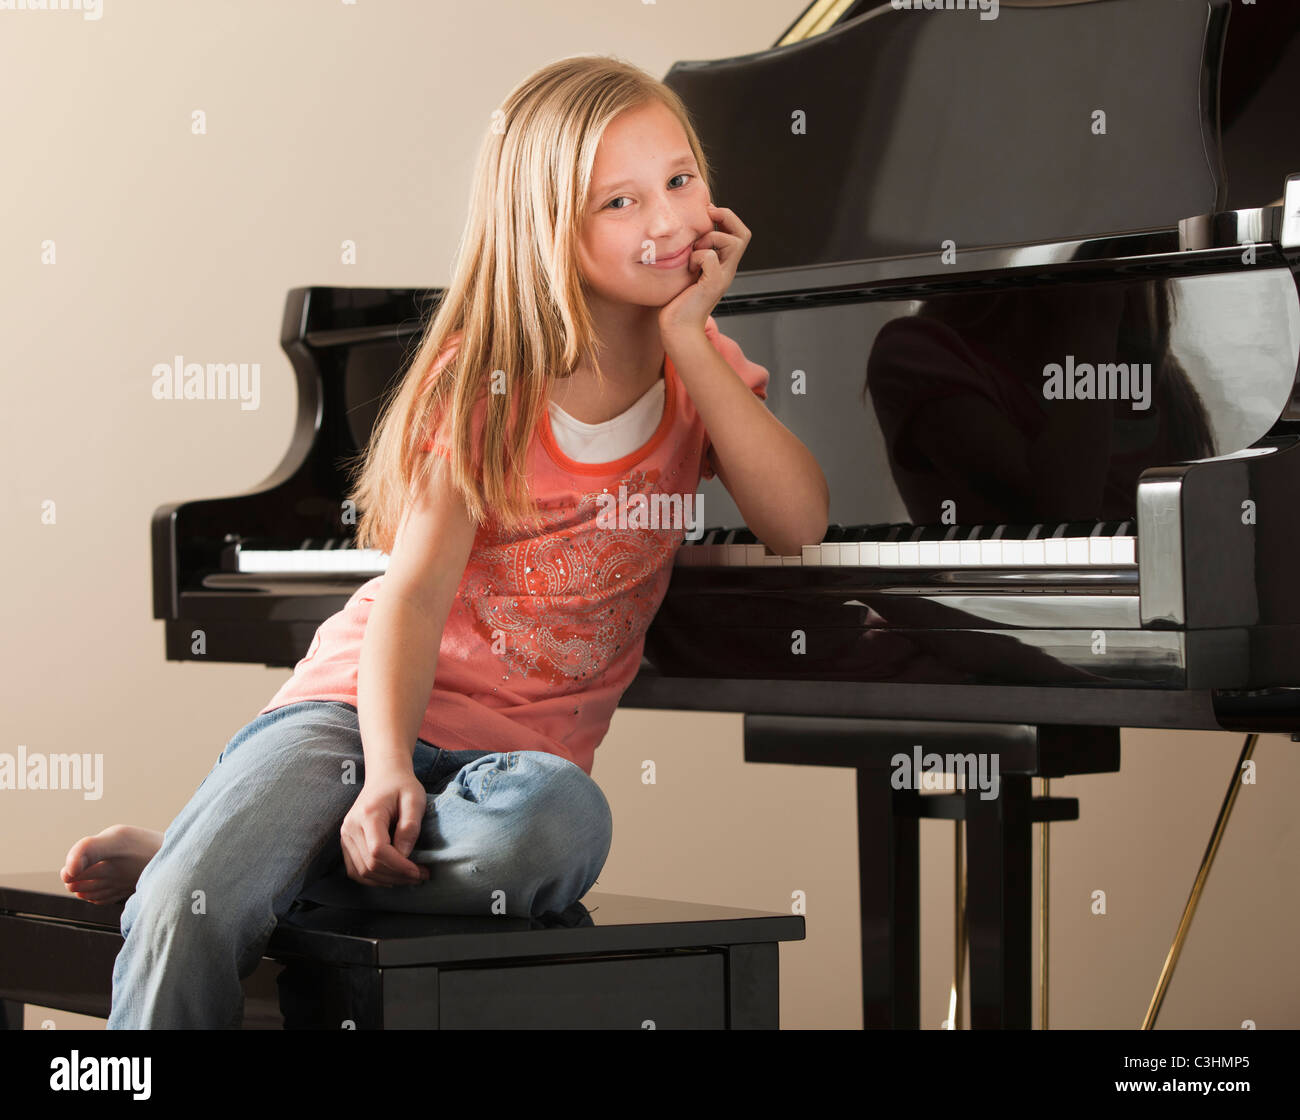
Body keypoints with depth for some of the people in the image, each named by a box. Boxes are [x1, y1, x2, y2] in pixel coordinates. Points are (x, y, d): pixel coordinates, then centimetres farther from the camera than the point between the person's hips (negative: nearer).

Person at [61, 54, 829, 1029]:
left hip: (525, 745, 3)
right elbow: (415, 588, -9)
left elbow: (798, 523, -8)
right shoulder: (485, 374, -1)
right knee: (188, 917, -32)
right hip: (368, 703, -2)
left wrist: (687, 336, -9)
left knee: (560, 828, -38)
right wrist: (385, 769, -26)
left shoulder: (702, 366, 9)